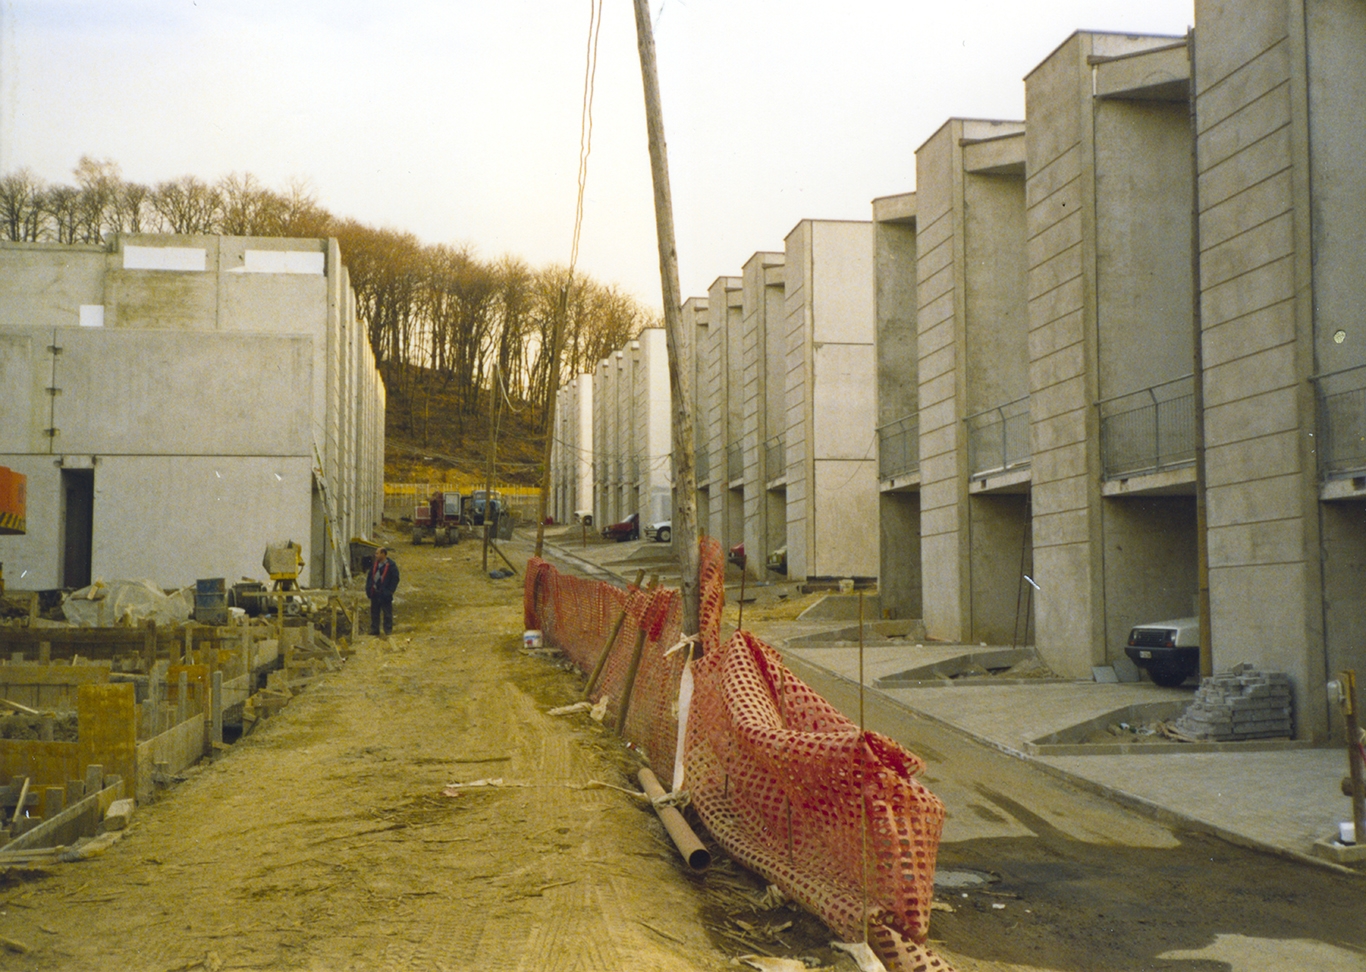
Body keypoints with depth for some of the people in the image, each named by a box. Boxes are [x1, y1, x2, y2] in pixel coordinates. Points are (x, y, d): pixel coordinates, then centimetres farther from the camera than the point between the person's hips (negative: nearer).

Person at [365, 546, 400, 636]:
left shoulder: (391, 566, -10)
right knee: (374, 612, 13)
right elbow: (369, 577, 17)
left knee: (387, 613, 1)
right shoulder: (374, 565, 9)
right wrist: (368, 589, 7)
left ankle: (388, 630, 10)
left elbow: (395, 580, -10)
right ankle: (374, 629, 22)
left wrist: (389, 592, -14)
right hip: (374, 593, 6)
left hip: (384, 594, -6)